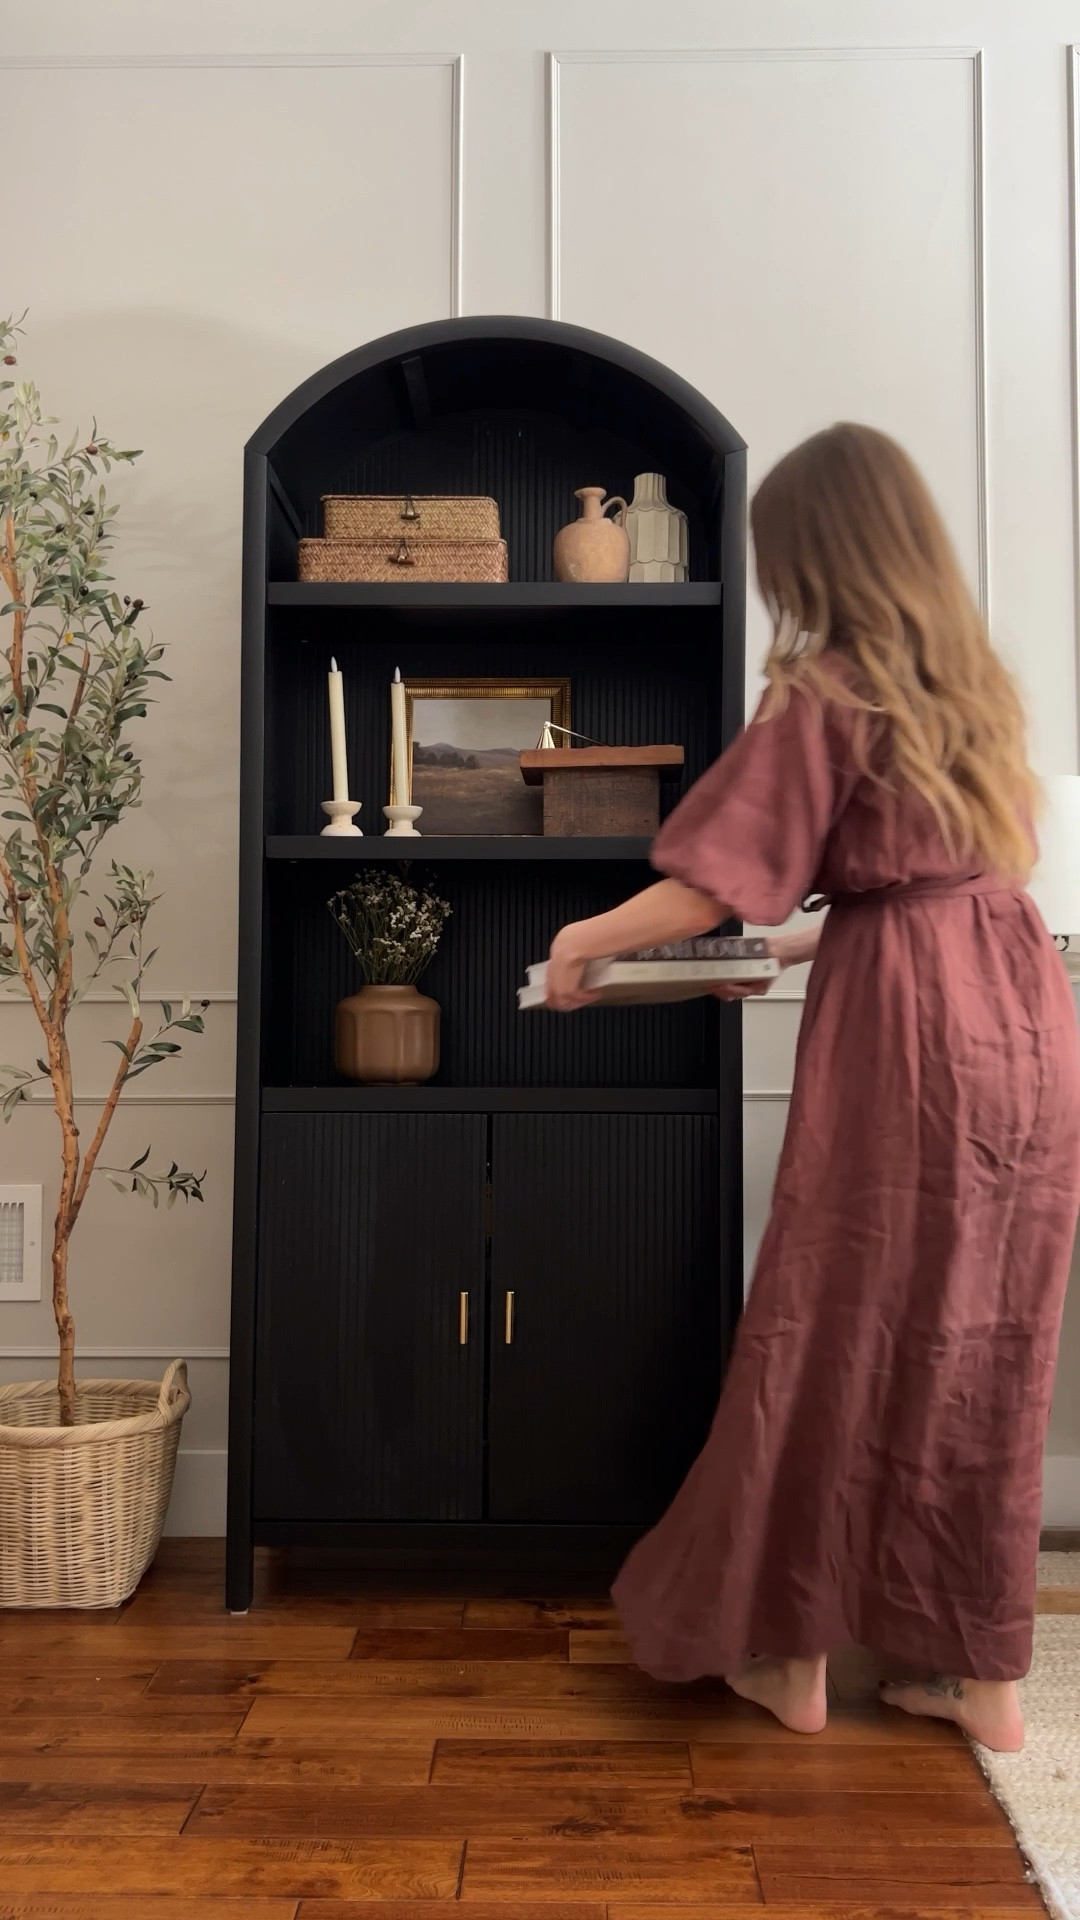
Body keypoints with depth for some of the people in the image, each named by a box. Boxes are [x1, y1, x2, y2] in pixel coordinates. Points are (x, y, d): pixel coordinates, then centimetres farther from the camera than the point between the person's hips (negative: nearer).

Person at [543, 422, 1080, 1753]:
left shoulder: (825, 694, -7)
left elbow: (712, 892, -9)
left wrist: (582, 941, 7)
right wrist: (808, 943, 28)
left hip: (907, 1030, -7)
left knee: (841, 1338, 6)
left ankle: (790, 1651, 22)